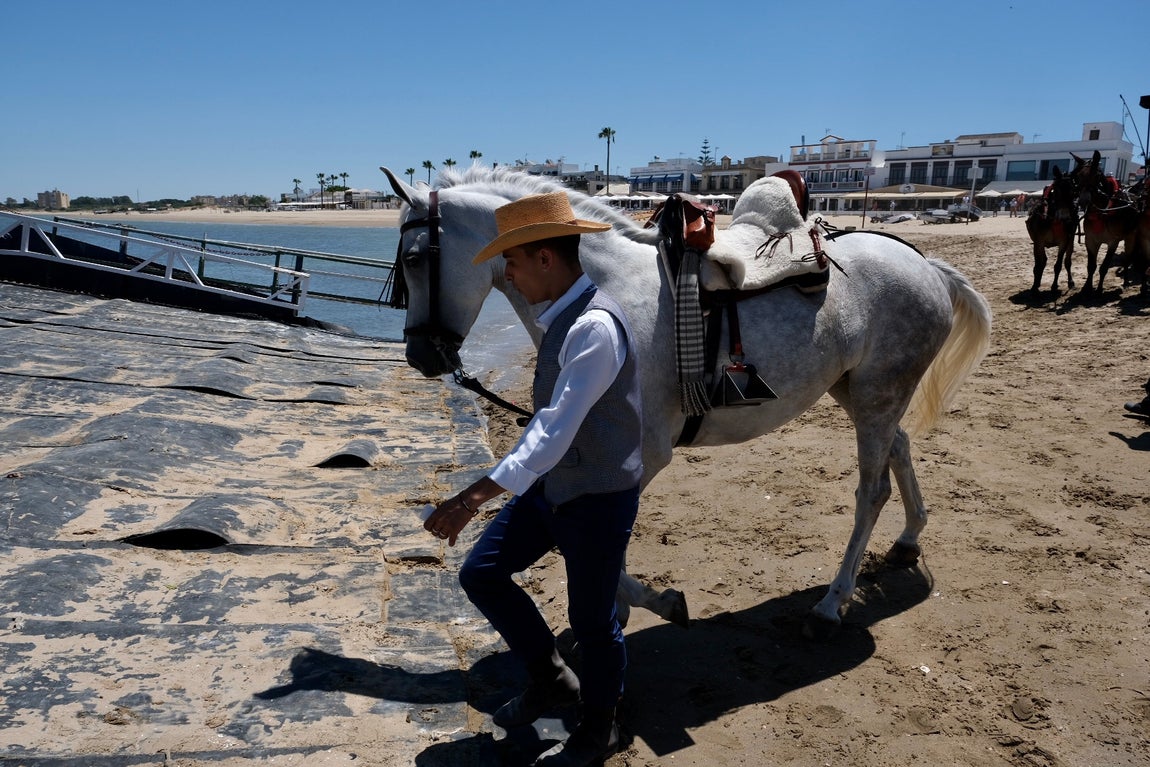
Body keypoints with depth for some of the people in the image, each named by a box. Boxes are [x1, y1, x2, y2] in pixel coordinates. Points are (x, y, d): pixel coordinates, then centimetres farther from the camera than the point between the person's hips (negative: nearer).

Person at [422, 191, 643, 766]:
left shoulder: (594, 326, -27)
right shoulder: (564, 316, 4)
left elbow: (556, 427, -34)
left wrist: (479, 494, -40)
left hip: (598, 498, -9)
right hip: (551, 483, 9)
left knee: (590, 618, 9)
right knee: (480, 574, 10)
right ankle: (549, 677, 29)